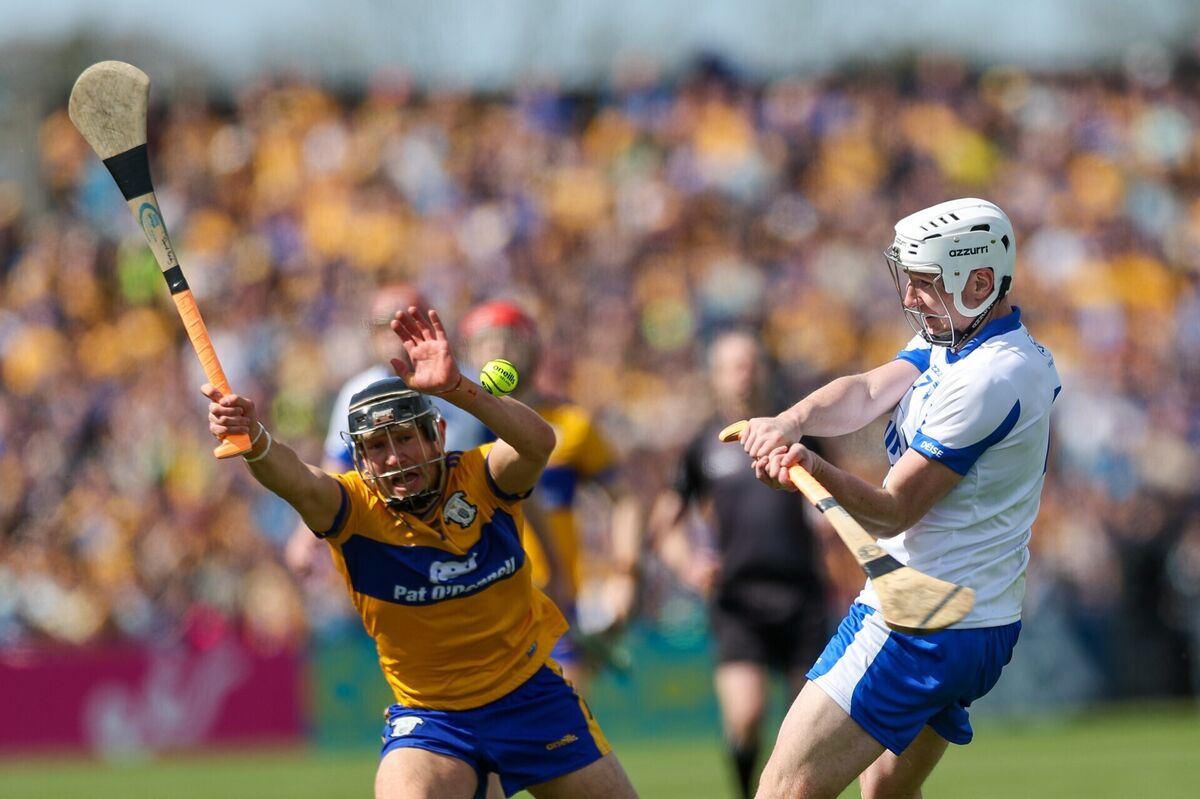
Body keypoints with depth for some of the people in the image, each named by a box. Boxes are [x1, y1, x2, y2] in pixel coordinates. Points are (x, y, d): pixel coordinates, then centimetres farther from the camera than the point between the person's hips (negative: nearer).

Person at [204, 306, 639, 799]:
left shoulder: (479, 479, -13)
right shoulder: (355, 506, -15)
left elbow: (538, 441, -35)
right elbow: (296, 481, -37)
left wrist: (455, 388, -51)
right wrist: (254, 441, -59)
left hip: (531, 697, 1)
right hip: (428, 716, -1)